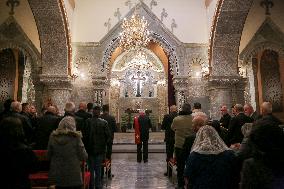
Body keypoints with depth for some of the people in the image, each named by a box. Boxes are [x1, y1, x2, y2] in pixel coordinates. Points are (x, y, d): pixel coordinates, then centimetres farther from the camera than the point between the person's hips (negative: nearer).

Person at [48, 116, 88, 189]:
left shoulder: (53, 137, -3)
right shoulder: (75, 137, -13)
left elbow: (49, 156, 6)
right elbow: (84, 157, -10)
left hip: (57, 175, 3)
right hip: (74, 175, -3)